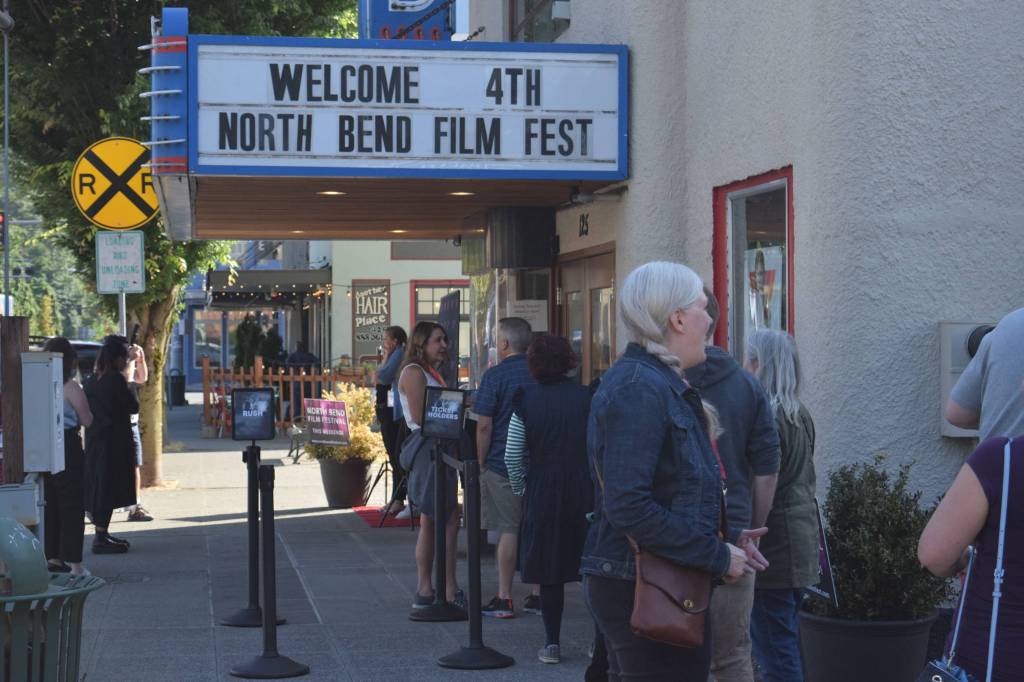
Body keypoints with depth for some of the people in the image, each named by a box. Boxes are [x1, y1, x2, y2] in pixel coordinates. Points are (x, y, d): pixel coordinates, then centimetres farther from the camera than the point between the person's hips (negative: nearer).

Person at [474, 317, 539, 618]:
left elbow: (484, 425, -12)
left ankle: (504, 599, 1)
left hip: (503, 465, -5)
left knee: (507, 530, -2)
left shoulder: (495, 375, -9)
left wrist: (481, 463, -2)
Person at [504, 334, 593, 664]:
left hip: (542, 497, 0)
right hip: (586, 495, 0)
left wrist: (521, 489, 14)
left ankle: (552, 643, 10)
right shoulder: (587, 398, -3)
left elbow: (513, 457, -1)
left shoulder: (526, 401, -3)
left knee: (549, 573, 9)